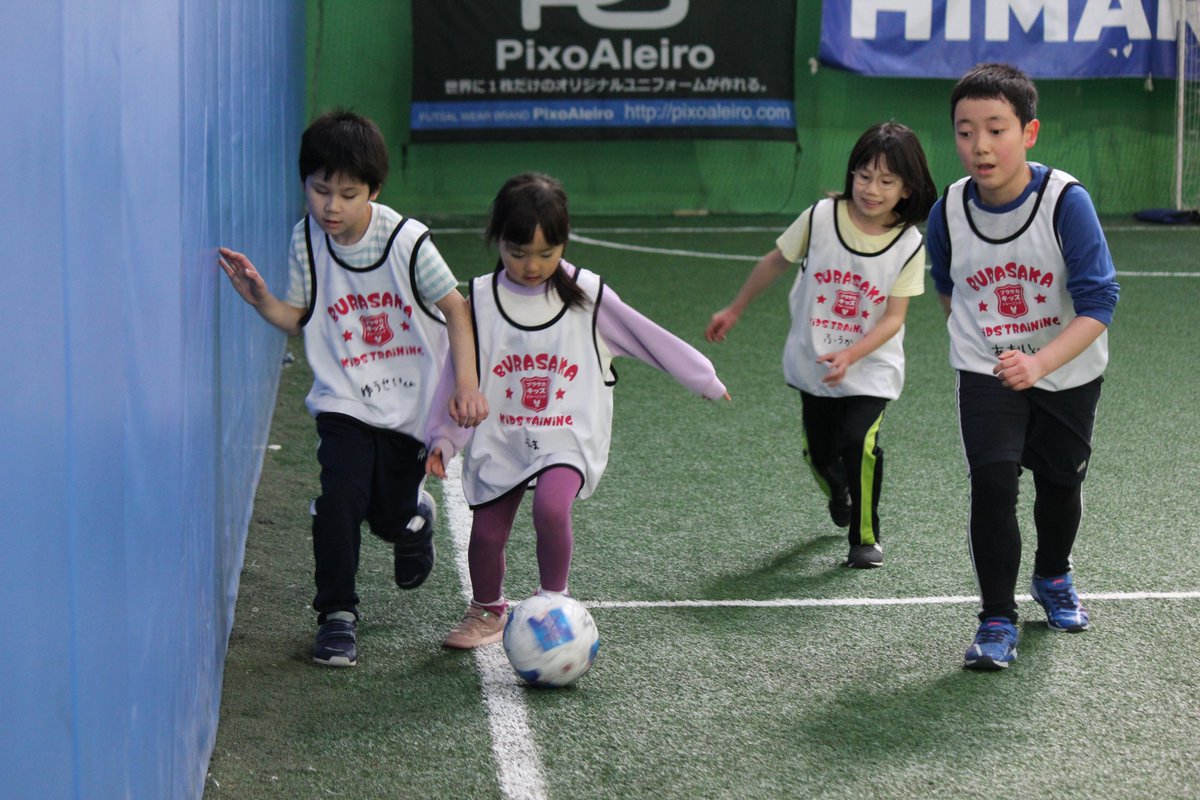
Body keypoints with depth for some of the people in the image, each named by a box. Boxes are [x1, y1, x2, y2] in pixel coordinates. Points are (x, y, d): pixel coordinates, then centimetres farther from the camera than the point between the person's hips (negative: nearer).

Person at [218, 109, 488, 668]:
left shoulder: (407, 240, -15)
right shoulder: (307, 240, -6)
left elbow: (455, 309, -6)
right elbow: (299, 319, 4)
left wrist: (467, 384, -12)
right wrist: (260, 298, -16)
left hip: (410, 402, -1)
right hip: (344, 401, 1)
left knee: (390, 516, 9)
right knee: (340, 497, -20)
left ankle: (414, 515, 48)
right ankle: (336, 615, -5)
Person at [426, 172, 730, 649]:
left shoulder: (586, 296, -5)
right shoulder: (480, 301, -3)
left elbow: (648, 339, 4)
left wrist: (705, 381, 12)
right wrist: (443, 438, -4)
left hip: (569, 436, -2)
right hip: (500, 439, 2)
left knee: (551, 506, -29)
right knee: (486, 533, 5)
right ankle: (486, 611, 36)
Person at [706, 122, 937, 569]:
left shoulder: (909, 245, -14)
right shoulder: (821, 217, -12)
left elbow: (893, 318, -13)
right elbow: (776, 262, 5)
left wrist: (849, 355, -28)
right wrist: (735, 311, 12)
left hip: (871, 367, -2)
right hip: (812, 362, 2)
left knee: (860, 443, -22)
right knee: (819, 452, 13)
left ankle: (865, 538, 0)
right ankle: (839, 496, 51)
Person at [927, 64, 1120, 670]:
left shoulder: (1067, 201, -25)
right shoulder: (949, 210, -14)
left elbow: (1099, 302, -27)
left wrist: (1039, 362, -38)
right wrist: (970, 336, 10)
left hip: (1068, 374, 0)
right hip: (986, 373, 0)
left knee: (1060, 483, 18)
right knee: (992, 484, -16)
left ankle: (1053, 579, 47)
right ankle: (996, 620, -4)